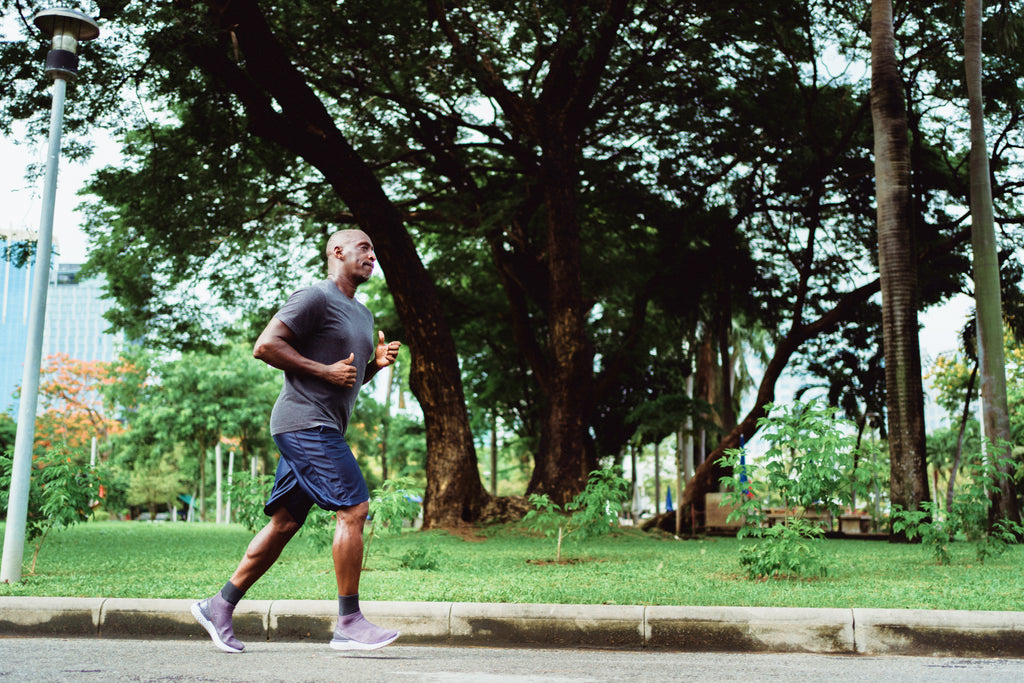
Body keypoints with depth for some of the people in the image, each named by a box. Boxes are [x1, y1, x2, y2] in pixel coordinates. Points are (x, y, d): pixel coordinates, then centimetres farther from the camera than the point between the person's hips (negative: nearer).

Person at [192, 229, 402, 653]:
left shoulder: (363, 315, 22)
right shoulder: (315, 298, -7)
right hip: (306, 422, -10)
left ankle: (220, 606, 17)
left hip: (322, 431, 10)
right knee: (353, 508, -14)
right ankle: (349, 624, -8)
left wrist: (377, 363, 10)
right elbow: (264, 346, -14)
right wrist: (324, 371, -15)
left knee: (285, 522, 9)